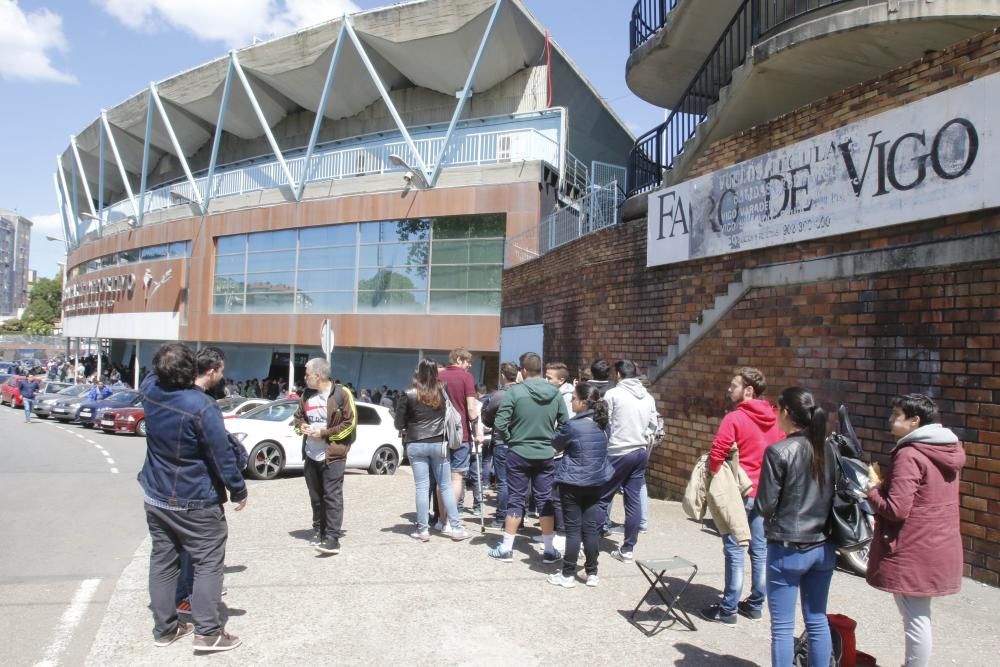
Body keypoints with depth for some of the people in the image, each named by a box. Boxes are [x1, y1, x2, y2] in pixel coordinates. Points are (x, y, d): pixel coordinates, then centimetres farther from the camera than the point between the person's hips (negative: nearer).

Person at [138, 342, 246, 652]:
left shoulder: (150, 390, -8)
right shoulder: (202, 407, -26)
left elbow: (155, 375, 21)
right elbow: (222, 454, -19)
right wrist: (238, 489, -8)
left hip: (156, 498, 7)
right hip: (196, 503, -7)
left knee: (162, 561, 14)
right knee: (208, 562, 3)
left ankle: (164, 627, 23)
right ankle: (207, 631, 3)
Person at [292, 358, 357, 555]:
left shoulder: (341, 394, -9)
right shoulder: (307, 395, 11)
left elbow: (350, 423, -11)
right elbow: (297, 417, 23)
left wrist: (324, 433, -16)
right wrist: (302, 426, -1)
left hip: (332, 455, -6)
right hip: (310, 455, 7)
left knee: (332, 496, -8)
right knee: (315, 497, 13)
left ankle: (333, 539, -8)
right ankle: (319, 532, 26)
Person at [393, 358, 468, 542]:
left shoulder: (408, 395, -8)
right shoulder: (442, 392, -2)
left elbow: (398, 423, -3)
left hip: (416, 445, -2)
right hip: (439, 444, 2)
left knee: (422, 487, 4)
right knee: (445, 486, 9)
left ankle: (423, 530, 7)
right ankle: (456, 527, 10)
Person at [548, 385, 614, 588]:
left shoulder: (573, 426, -18)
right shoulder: (602, 425, 2)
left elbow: (556, 446, -3)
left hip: (573, 483, -6)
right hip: (595, 482, 6)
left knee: (573, 529, 2)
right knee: (591, 527, 10)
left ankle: (568, 575, 9)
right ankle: (592, 573, 17)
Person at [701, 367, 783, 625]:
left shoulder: (735, 418, -15)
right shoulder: (774, 419, 6)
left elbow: (717, 454, -19)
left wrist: (716, 478, -3)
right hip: (766, 493, 7)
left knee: (734, 550, -1)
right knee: (760, 548, 12)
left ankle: (728, 610, 6)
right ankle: (756, 604, 22)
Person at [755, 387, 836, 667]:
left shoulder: (778, 452, -16)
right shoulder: (828, 449, 1)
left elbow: (765, 506, -13)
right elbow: (835, 497, 10)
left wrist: (754, 497, 6)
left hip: (787, 549, -6)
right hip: (823, 548, 6)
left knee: (783, 626, 5)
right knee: (818, 621, 17)